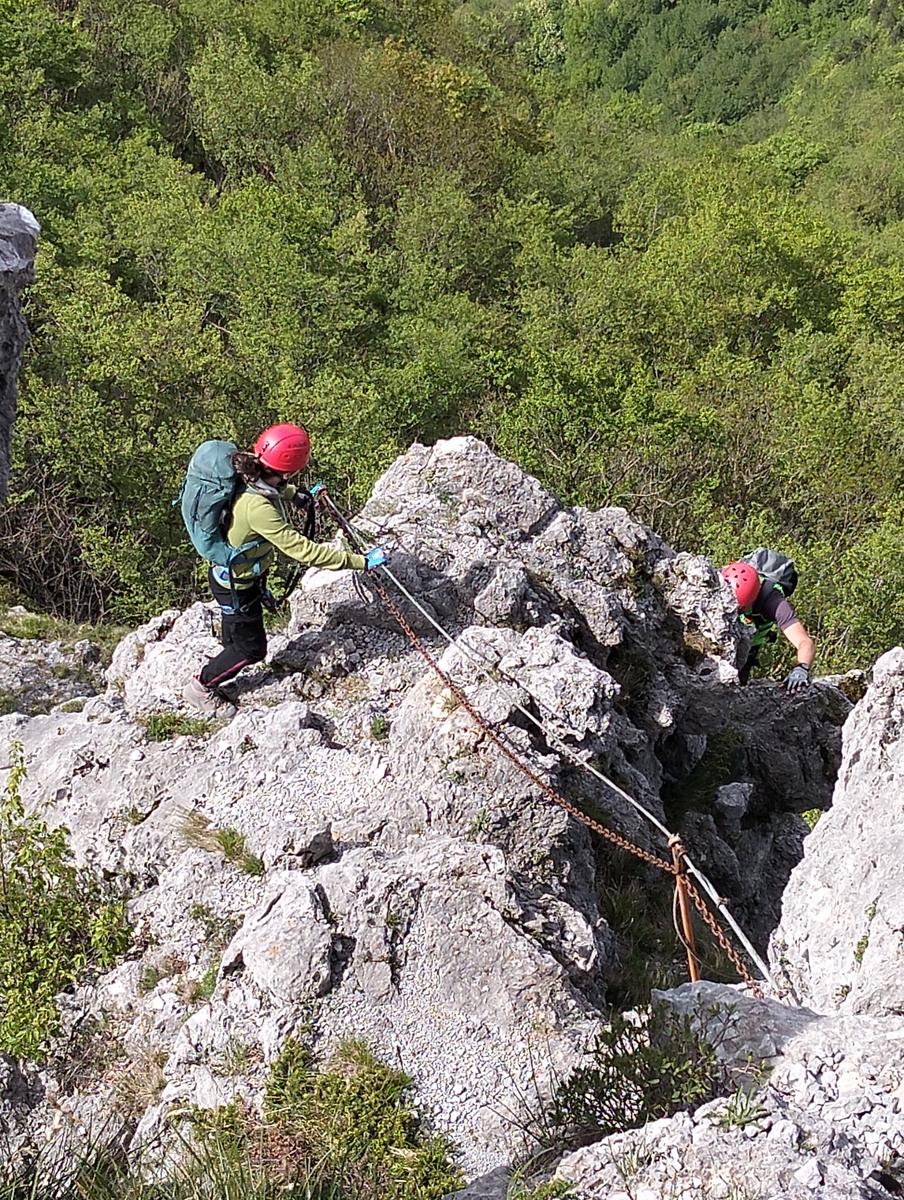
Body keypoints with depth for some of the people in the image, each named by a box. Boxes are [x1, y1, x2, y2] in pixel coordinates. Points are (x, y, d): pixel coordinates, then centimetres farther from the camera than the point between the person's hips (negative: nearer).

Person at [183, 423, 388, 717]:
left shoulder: (252, 477, -15)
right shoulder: (257, 507, -42)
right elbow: (302, 550, -40)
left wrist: (293, 494, 27)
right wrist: (361, 562, -38)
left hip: (230, 573, 8)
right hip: (236, 587, -8)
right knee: (251, 648, 14)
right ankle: (200, 688, 34)